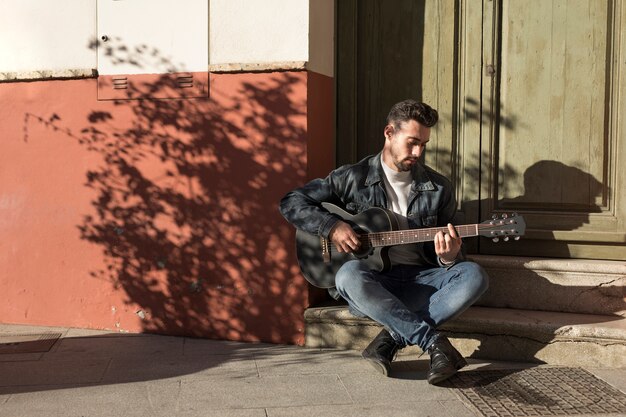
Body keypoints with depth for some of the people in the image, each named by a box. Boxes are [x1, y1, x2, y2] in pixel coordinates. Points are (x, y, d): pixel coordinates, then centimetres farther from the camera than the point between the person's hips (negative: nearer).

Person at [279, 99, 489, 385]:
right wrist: (332, 226, -14)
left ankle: (393, 338, -28)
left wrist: (448, 257, -16)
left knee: (473, 275, -25)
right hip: (373, 281, -2)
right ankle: (435, 343, -32)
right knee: (349, 274, -37)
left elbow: (448, 255, 10)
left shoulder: (438, 188, 8)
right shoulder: (353, 178, 2)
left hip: (419, 281, 2)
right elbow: (291, 202, 2)